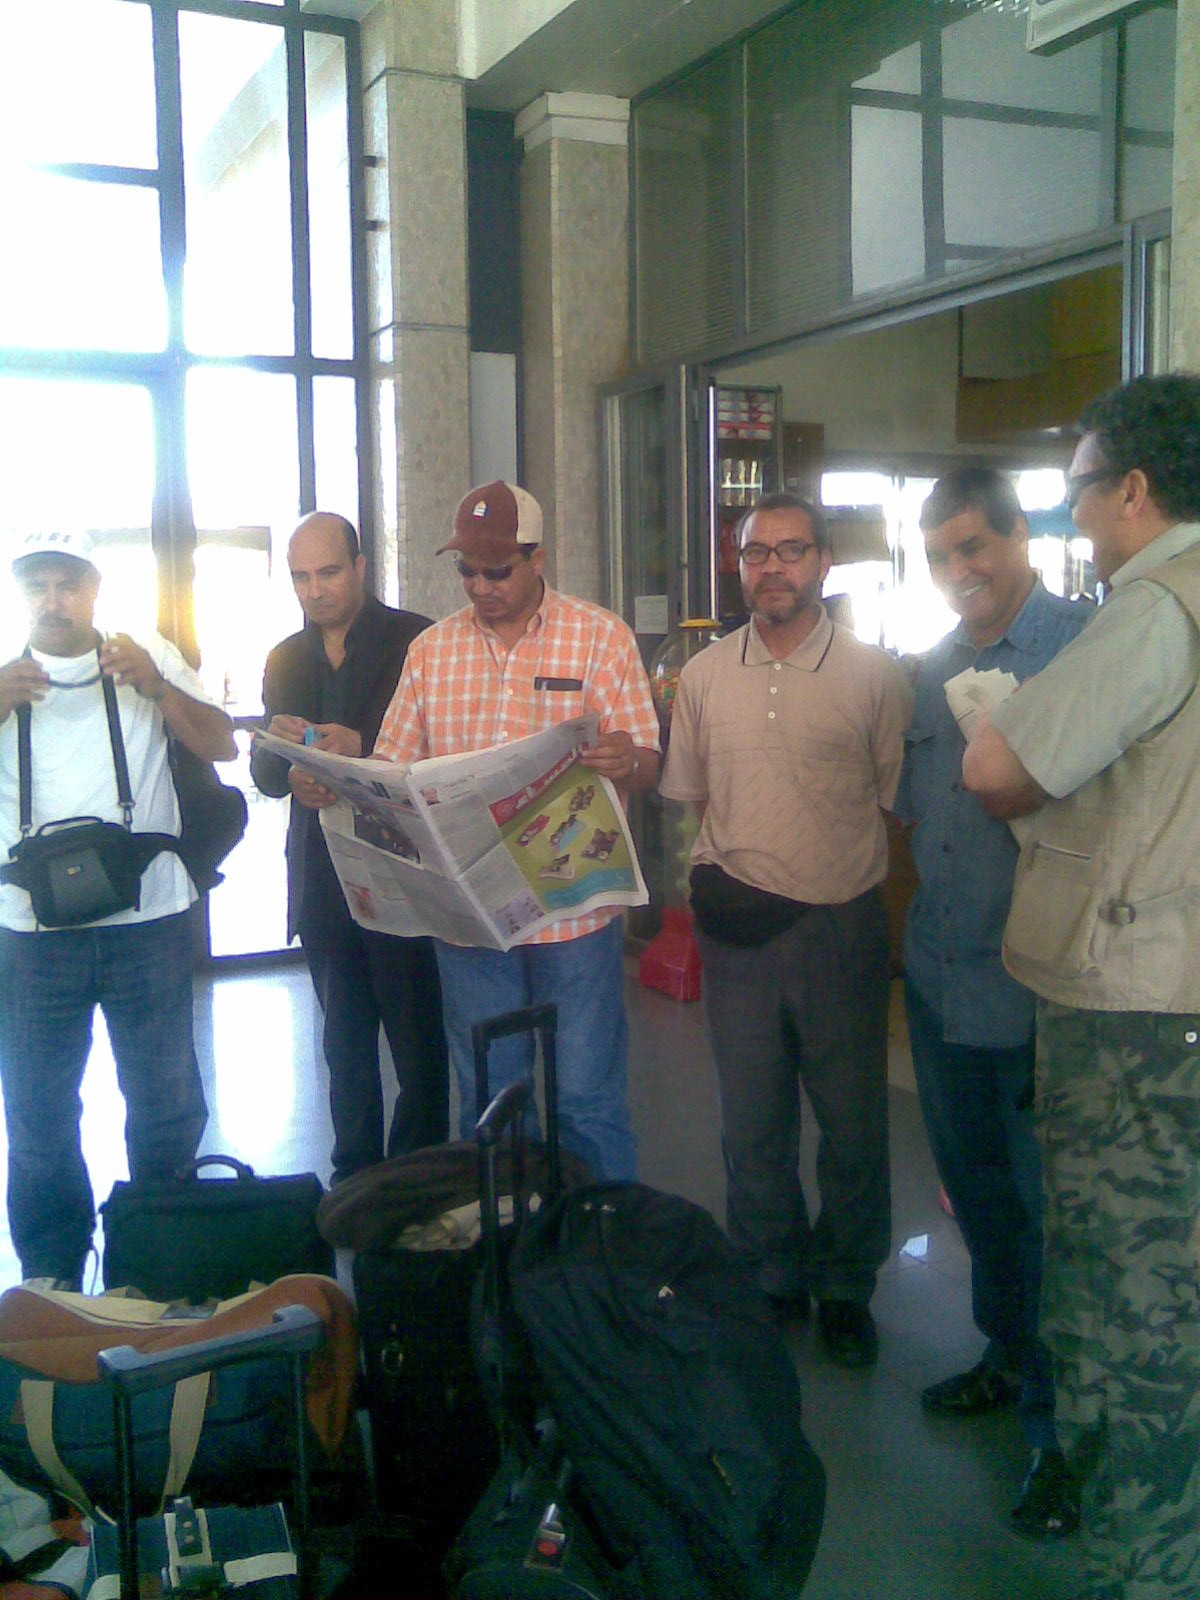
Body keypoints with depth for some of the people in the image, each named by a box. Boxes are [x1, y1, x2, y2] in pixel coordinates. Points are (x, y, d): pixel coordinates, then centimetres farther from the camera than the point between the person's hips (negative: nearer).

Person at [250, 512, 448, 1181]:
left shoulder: (416, 640, -5)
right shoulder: (286, 658, 12)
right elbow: (262, 768, 7)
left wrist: (364, 750, -26)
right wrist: (291, 771, -16)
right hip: (321, 879, 5)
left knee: (416, 1042, 2)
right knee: (345, 1043, 16)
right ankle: (354, 1178, 29)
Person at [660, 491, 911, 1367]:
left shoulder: (873, 672, -3)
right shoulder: (705, 674, 6)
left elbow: (901, 801, -1)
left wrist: (853, 884, -9)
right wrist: (716, 878, 1)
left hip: (841, 925, -2)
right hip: (739, 928, 2)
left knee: (852, 1121, 8)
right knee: (751, 1121, 12)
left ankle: (846, 1285, 28)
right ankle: (772, 1277, 31)